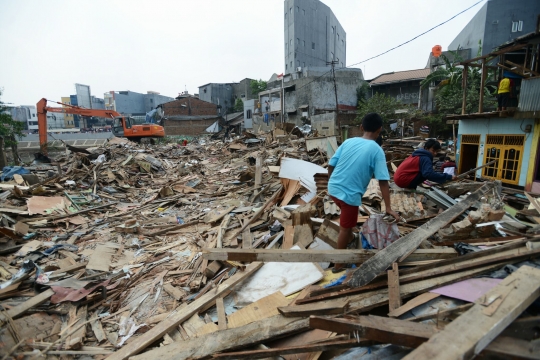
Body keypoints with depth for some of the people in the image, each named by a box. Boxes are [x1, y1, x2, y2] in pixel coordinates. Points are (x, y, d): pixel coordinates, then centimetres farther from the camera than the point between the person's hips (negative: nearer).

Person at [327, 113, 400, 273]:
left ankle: (349, 238, 55)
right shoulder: (377, 150, -10)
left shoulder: (348, 141, 3)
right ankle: (339, 264, 27)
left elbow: (331, 165, 4)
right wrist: (388, 208, -9)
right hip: (349, 194, -5)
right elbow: (383, 181, -13)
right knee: (345, 228, 12)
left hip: (333, 188, 5)